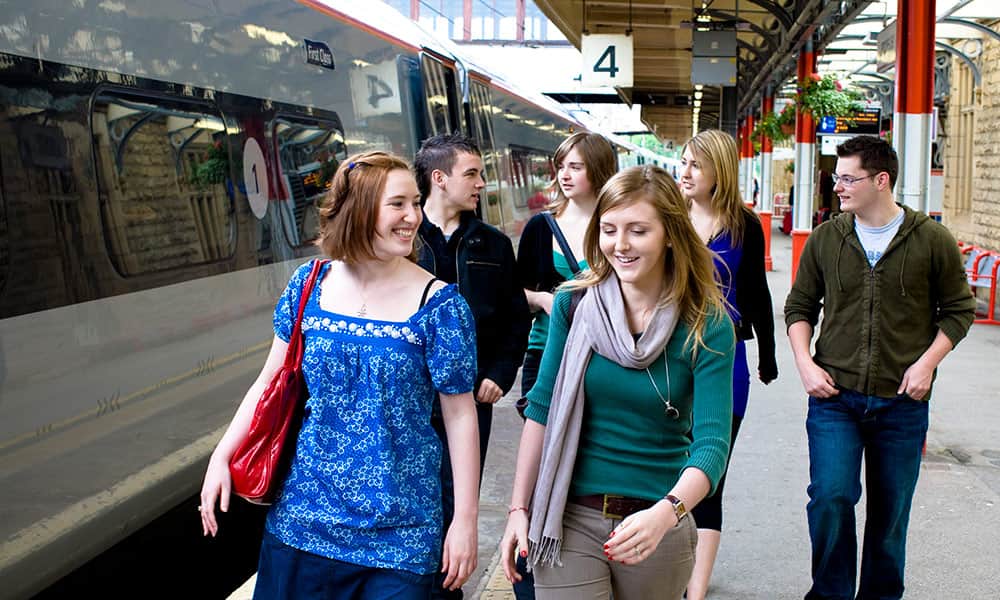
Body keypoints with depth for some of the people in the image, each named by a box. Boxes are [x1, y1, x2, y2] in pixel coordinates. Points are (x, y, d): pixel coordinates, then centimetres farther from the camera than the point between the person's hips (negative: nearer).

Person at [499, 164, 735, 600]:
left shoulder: (706, 327, -10)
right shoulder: (574, 305, -4)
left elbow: (712, 441, -18)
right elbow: (542, 409, 2)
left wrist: (666, 513, -35)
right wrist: (519, 508, -1)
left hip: (657, 524, 0)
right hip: (569, 519, 1)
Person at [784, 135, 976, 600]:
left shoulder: (931, 240, -2)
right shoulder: (825, 239, 2)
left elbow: (958, 310, 6)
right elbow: (799, 307, 11)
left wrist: (926, 363, -7)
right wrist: (805, 363, -3)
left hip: (902, 403, 0)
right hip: (834, 395, 0)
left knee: (890, 513, 10)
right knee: (831, 497, -10)